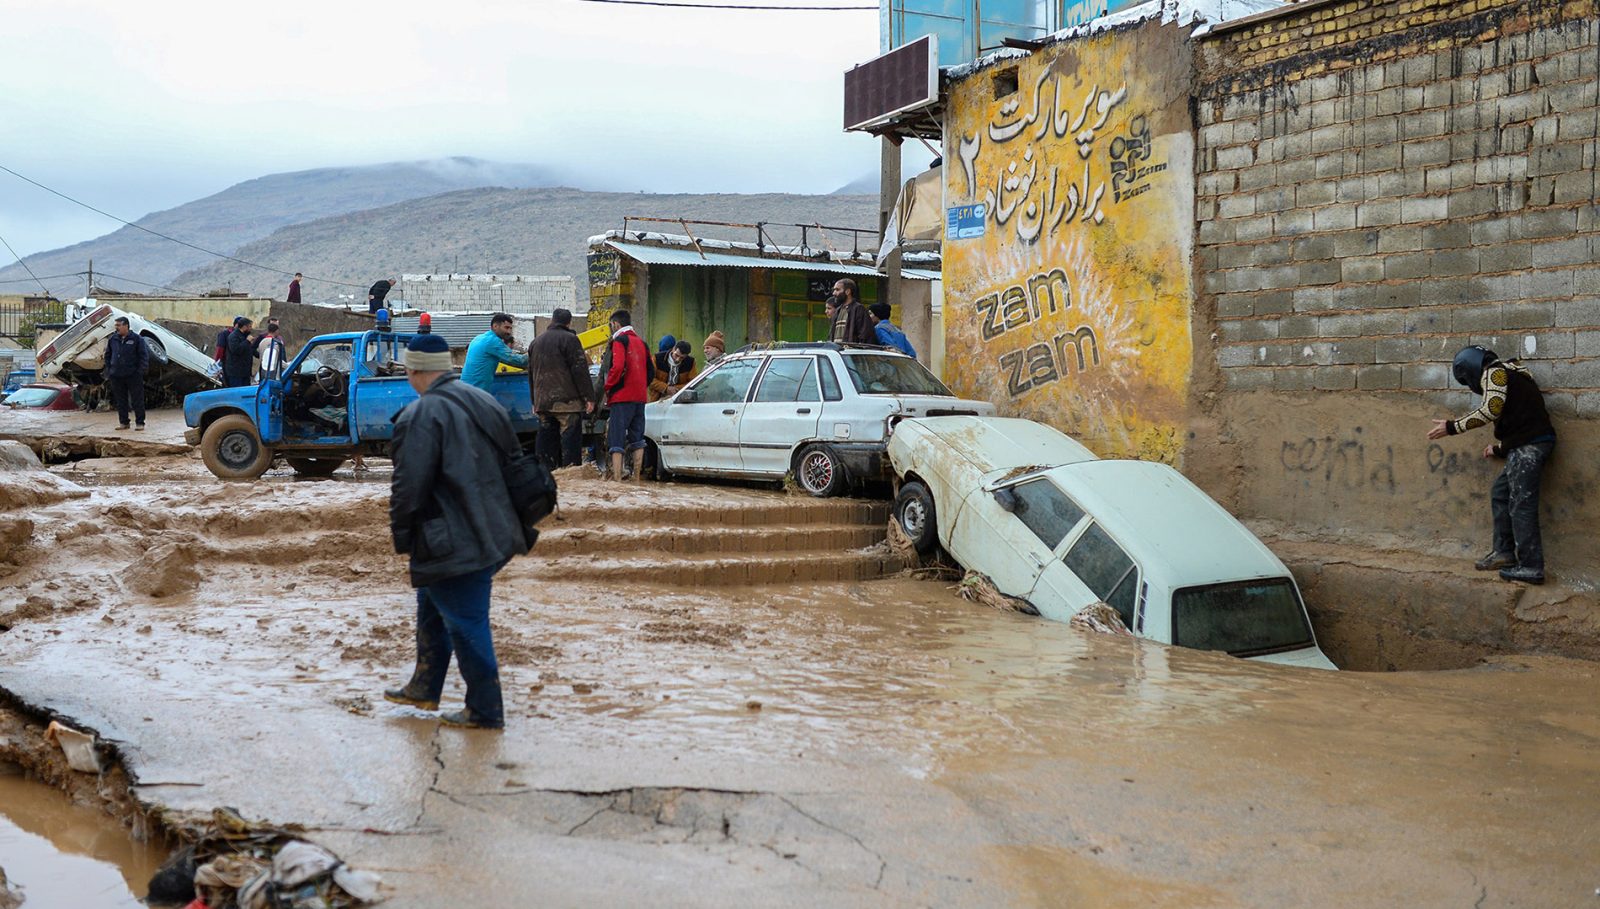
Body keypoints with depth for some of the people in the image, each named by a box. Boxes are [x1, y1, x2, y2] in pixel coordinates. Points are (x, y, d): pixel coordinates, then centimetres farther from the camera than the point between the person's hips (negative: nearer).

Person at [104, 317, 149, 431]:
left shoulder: (137, 339, -3)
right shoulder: (112, 339, 10)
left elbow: (144, 355, -3)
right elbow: (108, 356, 19)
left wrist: (141, 370, -10)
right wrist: (108, 370, 10)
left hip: (133, 375, -4)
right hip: (116, 375, 4)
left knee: (137, 400, -2)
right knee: (121, 400, 9)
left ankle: (140, 423, 3)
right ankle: (123, 422, 17)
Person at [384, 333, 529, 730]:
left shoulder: (421, 416, -17)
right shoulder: (484, 402, 10)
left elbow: (409, 486, -19)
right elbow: (508, 464, 18)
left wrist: (402, 536, -6)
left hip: (453, 545, -9)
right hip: (491, 532, 9)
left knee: (466, 623, 1)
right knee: (432, 607, 24)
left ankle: (485, 711, 10)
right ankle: (425, 688, 36)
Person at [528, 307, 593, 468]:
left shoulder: (535, 342, 18)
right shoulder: (569, 339, -5)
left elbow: (531, 374, 23)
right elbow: (580, 370, -10)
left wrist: (535, 401, 27)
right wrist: (588, 397, -9)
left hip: (543, 402, 6)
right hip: (567, 400, -6)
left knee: (546, 440, 9)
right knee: (570, 439, -7)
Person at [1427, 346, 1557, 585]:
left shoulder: (1495, 371, -3)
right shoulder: (1506, 375, 26)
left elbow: (1491, 410, -16)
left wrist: (1452, 427, -12)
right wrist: (1499, 448, 35)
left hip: (1529, 445, -10)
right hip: (1526, 446, 10)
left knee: (1521, 504, -8)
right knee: (1500, 492, 17)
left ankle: (1531, 567, -7)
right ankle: (1504, 552, 19)